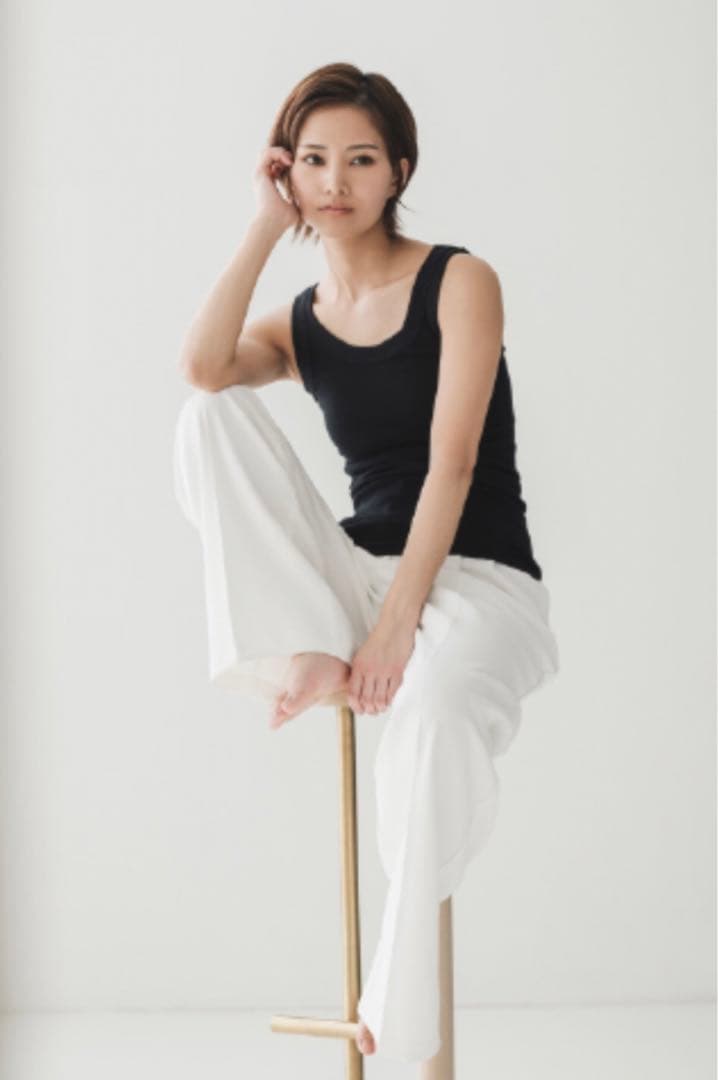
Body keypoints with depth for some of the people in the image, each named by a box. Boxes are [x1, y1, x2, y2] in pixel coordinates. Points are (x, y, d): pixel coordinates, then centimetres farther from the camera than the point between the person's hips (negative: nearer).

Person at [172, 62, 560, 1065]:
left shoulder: (460, 281, -1)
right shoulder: (299, 323, 11)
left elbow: (452, 462, -11)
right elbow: (201, 365, -14)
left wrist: (399, 621, -21)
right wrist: (266, 229, -5)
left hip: (475, 577, -4)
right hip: (357, 570, 4)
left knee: (430, 715, -41)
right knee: (211, 417, -16)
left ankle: (401, 1019, -27)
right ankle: (308, 655, -23)